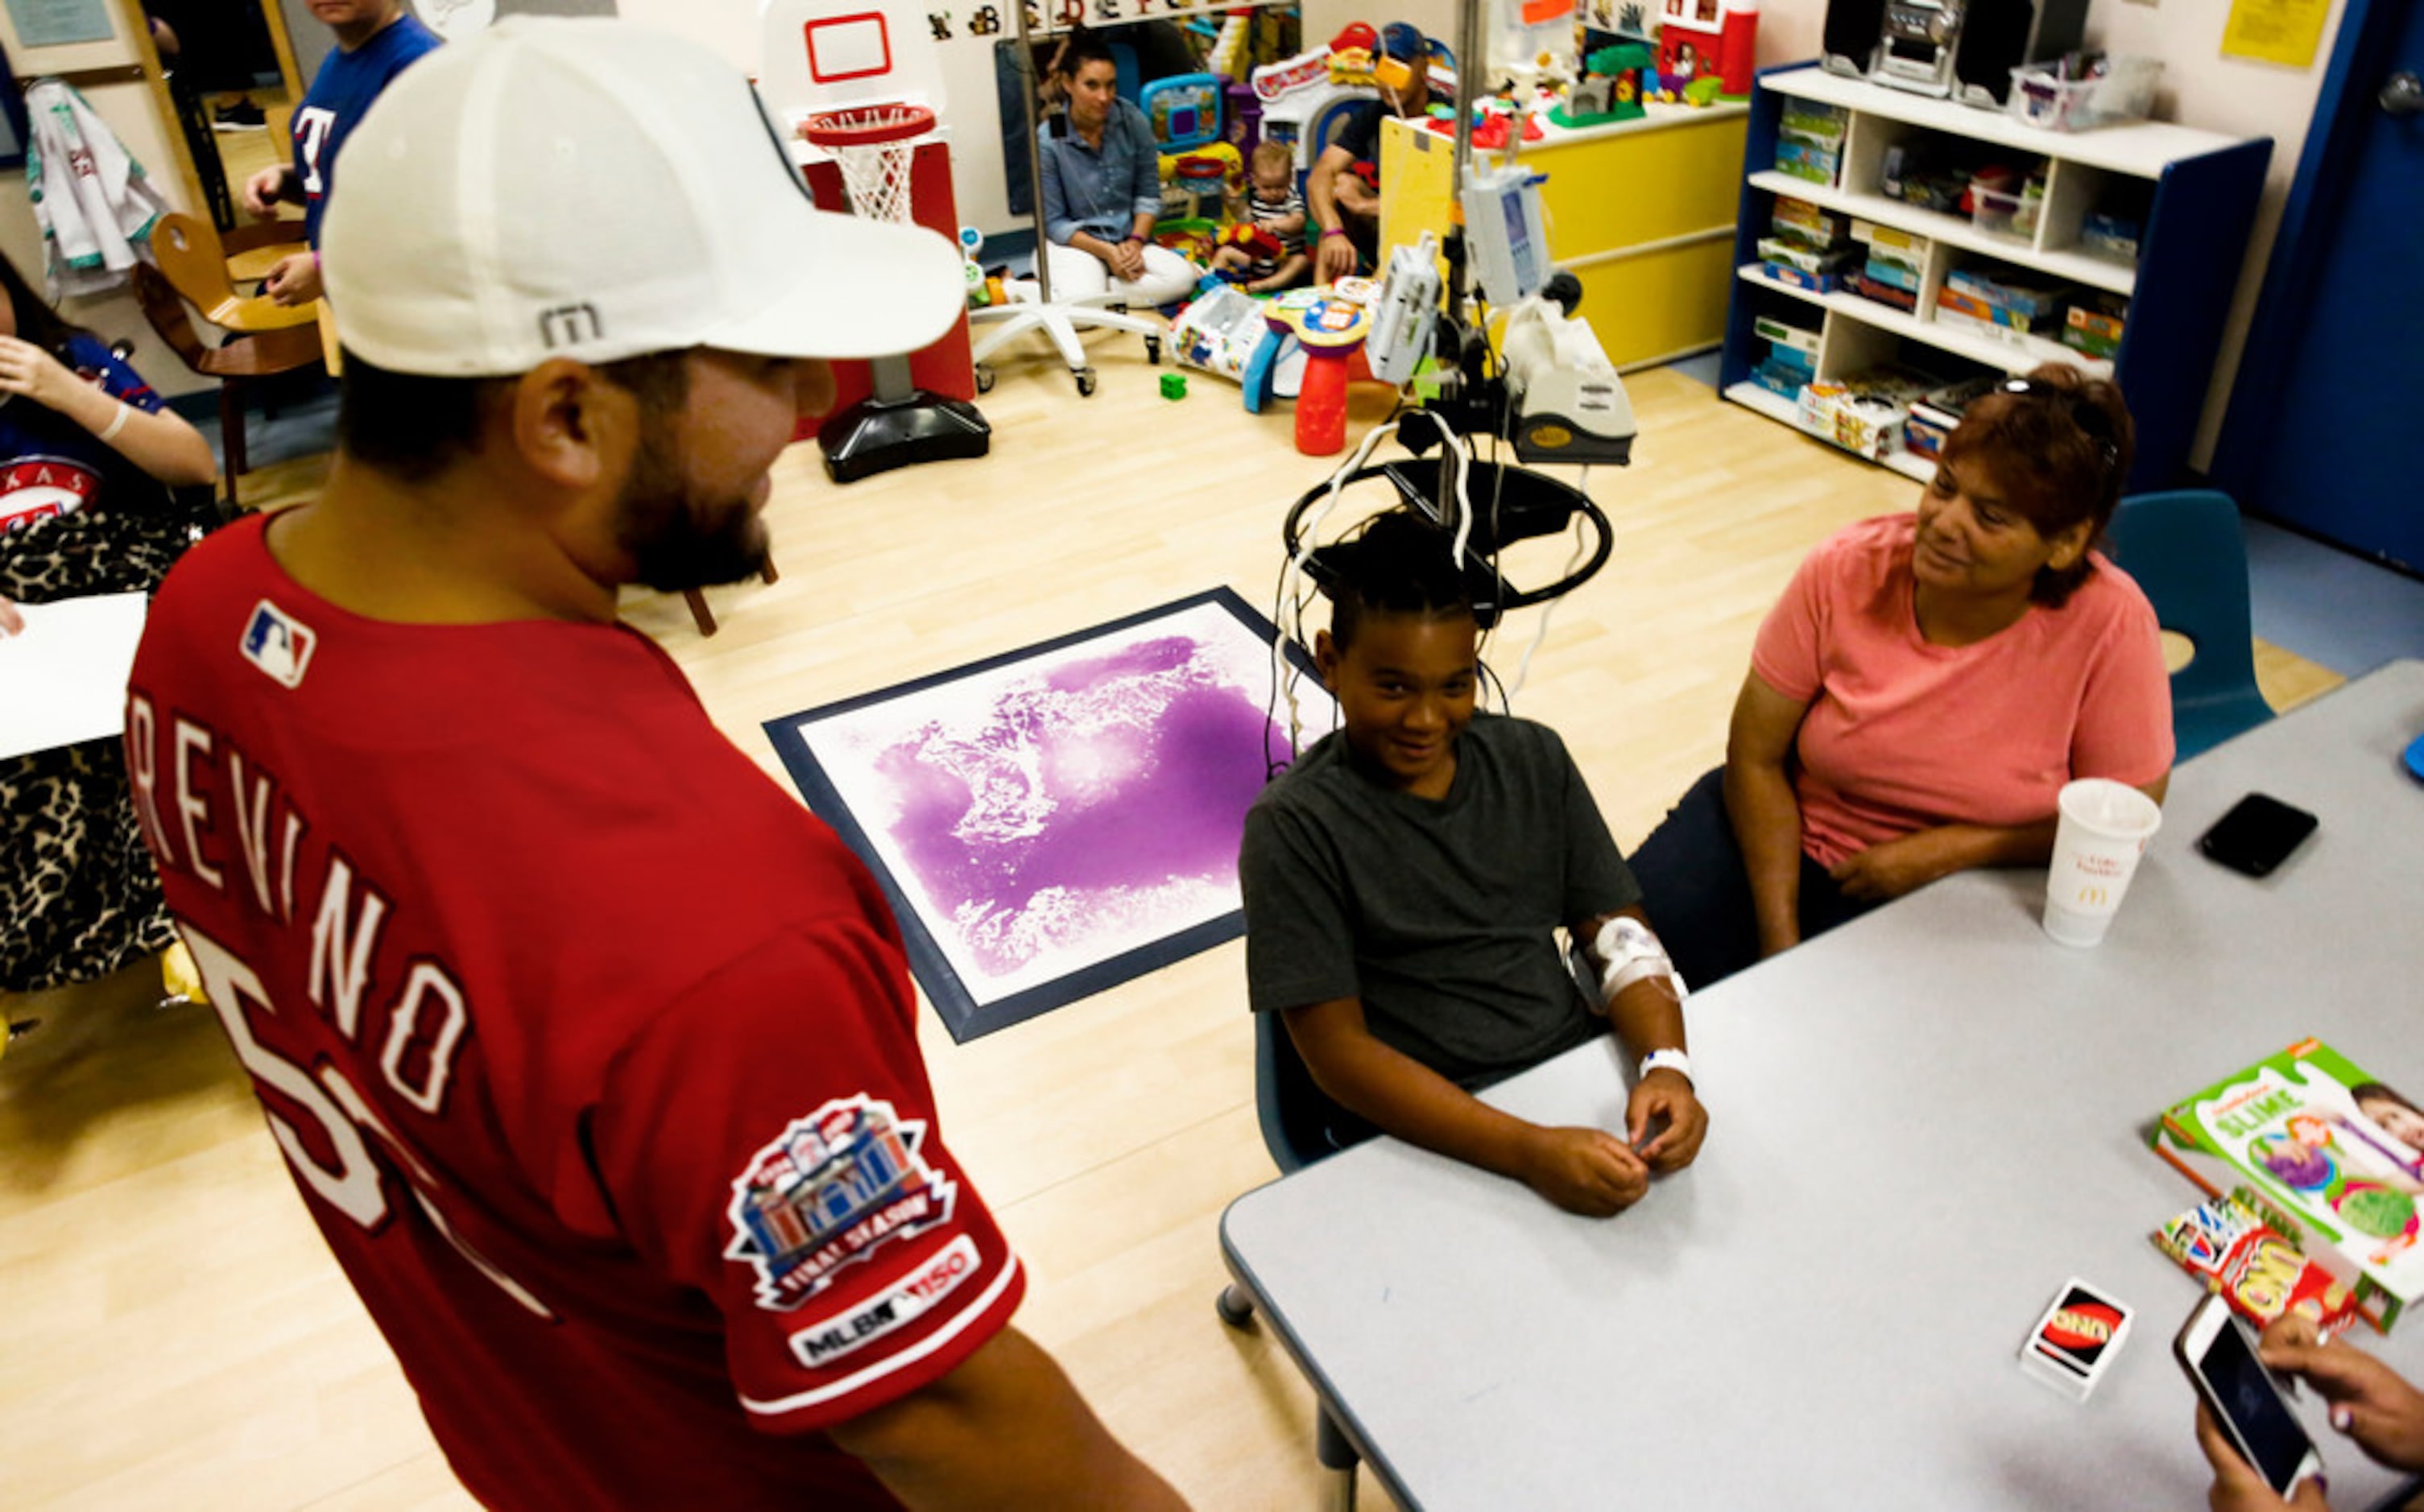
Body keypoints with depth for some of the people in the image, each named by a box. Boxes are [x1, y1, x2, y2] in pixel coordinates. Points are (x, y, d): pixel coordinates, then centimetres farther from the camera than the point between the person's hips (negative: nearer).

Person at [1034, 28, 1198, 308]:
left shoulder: (1133, 120, -4)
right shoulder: (1048, 141, -11)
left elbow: (1149, 192, 4)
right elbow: (1054, 222, -7)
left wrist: (1136, 242, -13)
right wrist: (1106, 252, -18)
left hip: (1128, 237, 4)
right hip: (1076, 243, -4)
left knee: (1182, 278, -25)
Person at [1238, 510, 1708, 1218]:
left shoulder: (1533, 759, 8)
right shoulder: (1294, 829, -9)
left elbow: (1620, 933, 7)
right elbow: (1339, 1052, -14)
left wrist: (1666, 1065, -14)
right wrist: (1529, 1153, -25)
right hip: (1424, 1133, -5)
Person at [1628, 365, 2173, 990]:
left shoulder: (2109, 626, -19)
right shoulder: (1845, 570, -14)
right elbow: (1755, 757, -9)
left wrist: (1948, 848, -18)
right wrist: (1780, 938, -15)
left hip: (1948, 894, -1)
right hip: (1787, 826, 2)